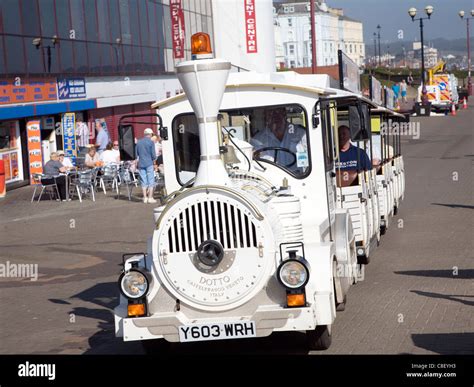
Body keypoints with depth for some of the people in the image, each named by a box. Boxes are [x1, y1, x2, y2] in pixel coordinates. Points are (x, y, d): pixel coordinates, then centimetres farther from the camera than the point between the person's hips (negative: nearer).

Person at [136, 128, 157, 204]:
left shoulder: (139, 142, 8)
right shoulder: (151, 142, -7)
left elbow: (137, 153, 13)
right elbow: (153, 154, -8)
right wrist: (154, 159, 11)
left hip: (141, 164, 4)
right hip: (149, 163, -4)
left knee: (143, 181, 7)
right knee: (151, 181, 1)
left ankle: (145, 198, 8)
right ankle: (150, 198, -1)